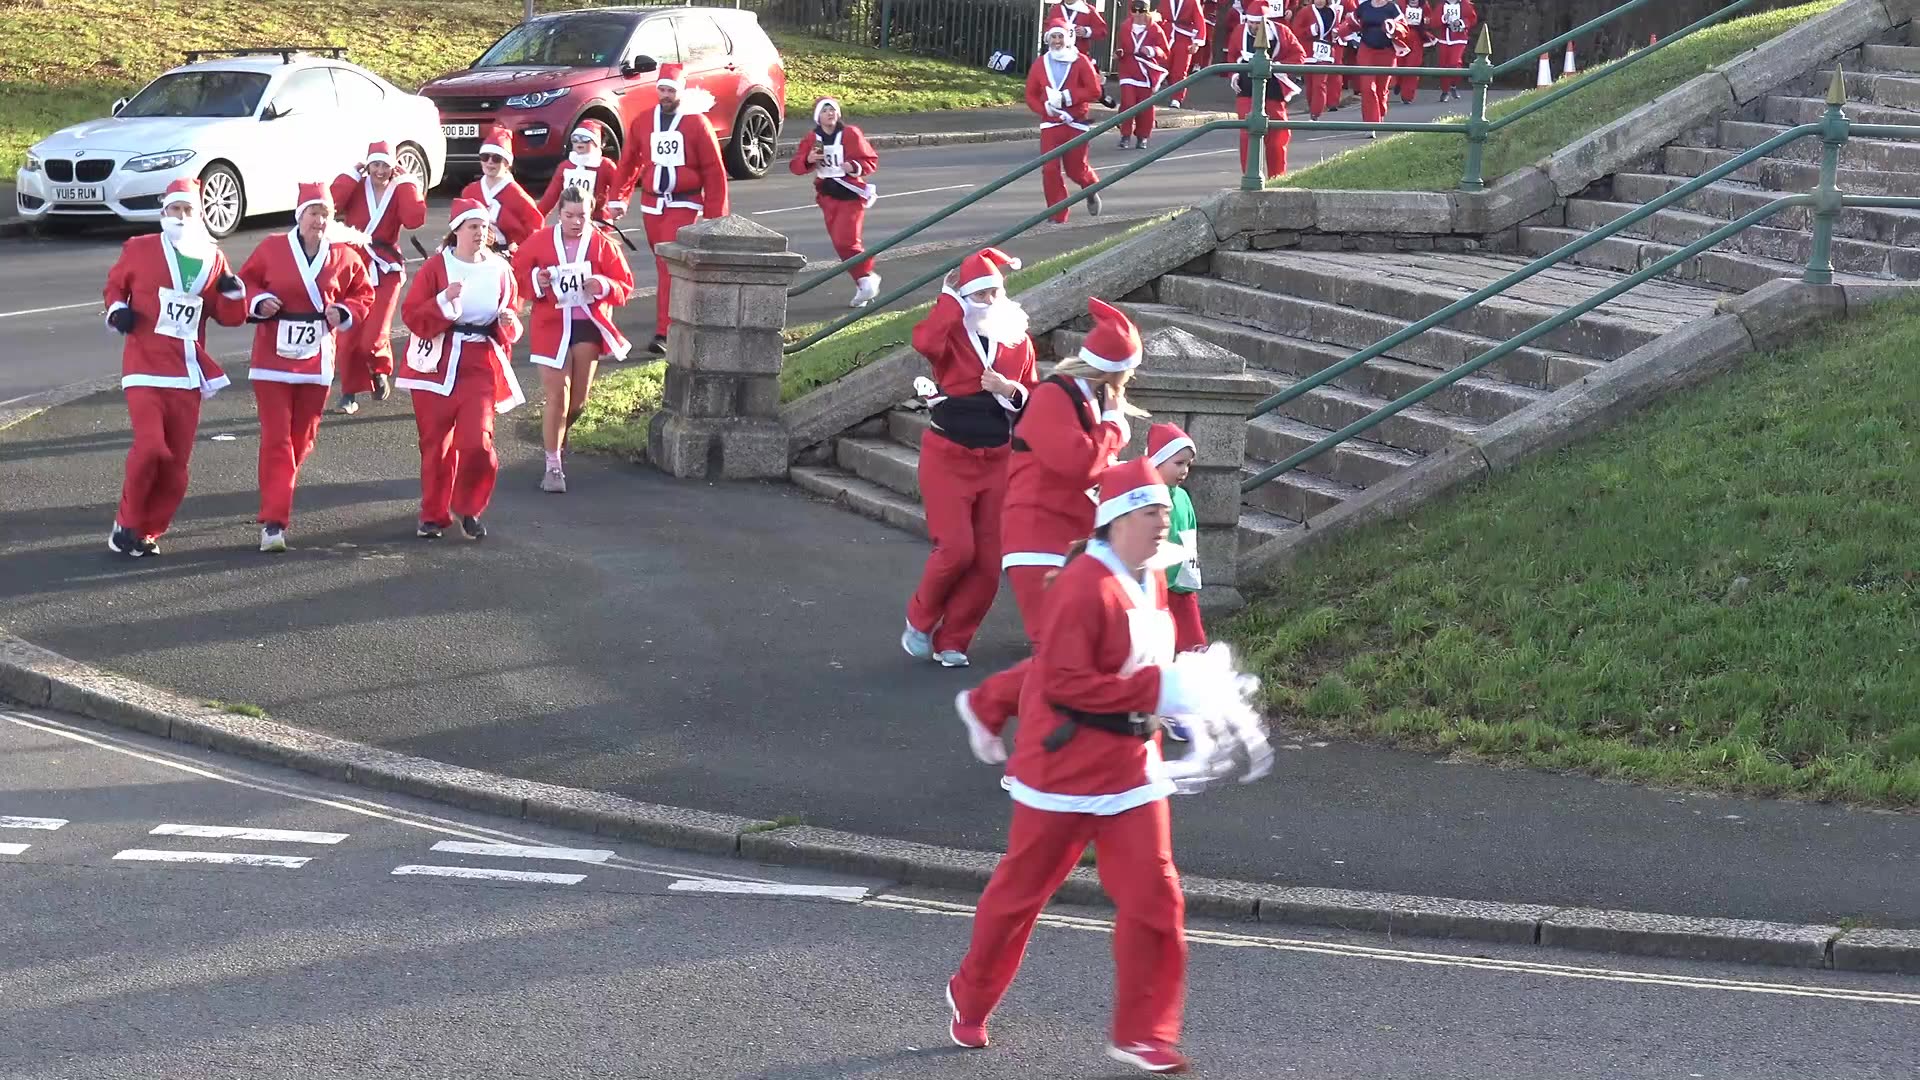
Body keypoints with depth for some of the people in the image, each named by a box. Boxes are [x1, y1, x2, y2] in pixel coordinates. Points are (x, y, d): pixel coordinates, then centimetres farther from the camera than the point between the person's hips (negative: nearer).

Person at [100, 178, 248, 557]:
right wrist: (116, 310, -5)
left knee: (177, 462, 5)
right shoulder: (140, 250, 1)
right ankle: (126, 525, -1)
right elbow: (115, 285, 15)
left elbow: (230, 317, 14)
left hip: (187, 372, 4)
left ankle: (149, 532, 21)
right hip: (145, 366, -4)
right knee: (150, 447, -20)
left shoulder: (212, 258, 10)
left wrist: (233, 292, -6)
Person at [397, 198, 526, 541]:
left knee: (478, 442, -13)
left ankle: (469, 510, 7)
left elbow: (512, 329, 14)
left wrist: (508, 323, -9)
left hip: (480, 369, 1)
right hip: (437, 367, -1)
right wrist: (444, 301, -22)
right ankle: (434, 515, 20)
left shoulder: (500, 270, 6)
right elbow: (412, 318, -8)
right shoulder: (436, 267, -1)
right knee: (436, 444, 4)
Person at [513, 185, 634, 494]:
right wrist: (535, 281, -14)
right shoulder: (539, 242, -3)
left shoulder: (602, 244, -2)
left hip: (588, 326, 2)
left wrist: (603, 287, -19)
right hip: (551, 326, -2)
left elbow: (625, 285, 1)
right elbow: (517, 275, 6)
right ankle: (553, 466, -1)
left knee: (578, 400, 7)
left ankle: (556, 436, 40)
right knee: (557, 396, -7)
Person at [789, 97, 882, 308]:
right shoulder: (811, 139, 2)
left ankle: (866, 279, 2)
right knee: (840, 243, 7)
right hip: (828, 195, 5)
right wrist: (807, 160, -21)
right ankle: (864, 282, 18)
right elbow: (795, 166, 0)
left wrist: (856, 167, -26)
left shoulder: (851, 134, -9)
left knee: (846, 241, -15)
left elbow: (871, 160, -6)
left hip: (851, 195, -5)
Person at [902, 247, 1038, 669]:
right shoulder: (953, 335, -6)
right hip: (948, 456, -4)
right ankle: (920, 620, 12)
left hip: (997, 460, 4)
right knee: (956, 549, -14)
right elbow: (924, 342, -31)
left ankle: (952, 641, 16)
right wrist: (950, 299, -19)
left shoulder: (1019, 341, 6)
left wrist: (1012, 391, -10)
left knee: (988, 561, 2)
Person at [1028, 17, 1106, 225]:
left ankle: (1092, 189, 41)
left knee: (1075, 169, 5)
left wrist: (1067, 97, -17)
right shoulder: (1040, 64, 4)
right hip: (1050, 124, 2)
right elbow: (1031, 95, 7)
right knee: (1050, 169, -8)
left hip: (1076, 124, -2)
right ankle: (1058, 217, -1)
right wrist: (1045, 107, -12)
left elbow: (1094, 91, -10)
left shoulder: (1081, 62, -4)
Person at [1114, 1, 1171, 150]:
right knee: (1127, 104, -11)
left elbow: (1166, 51, -4)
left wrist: (1152, 51, -21)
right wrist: (1118, 53, -3)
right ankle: (1126, 135, 0)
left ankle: (1142, 136, 21)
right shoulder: (1125, 27, 2)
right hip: (1128, 72, 1)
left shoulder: (1155, 30, -6)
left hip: (1147, 74, -1)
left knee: (1145, 107, 6)